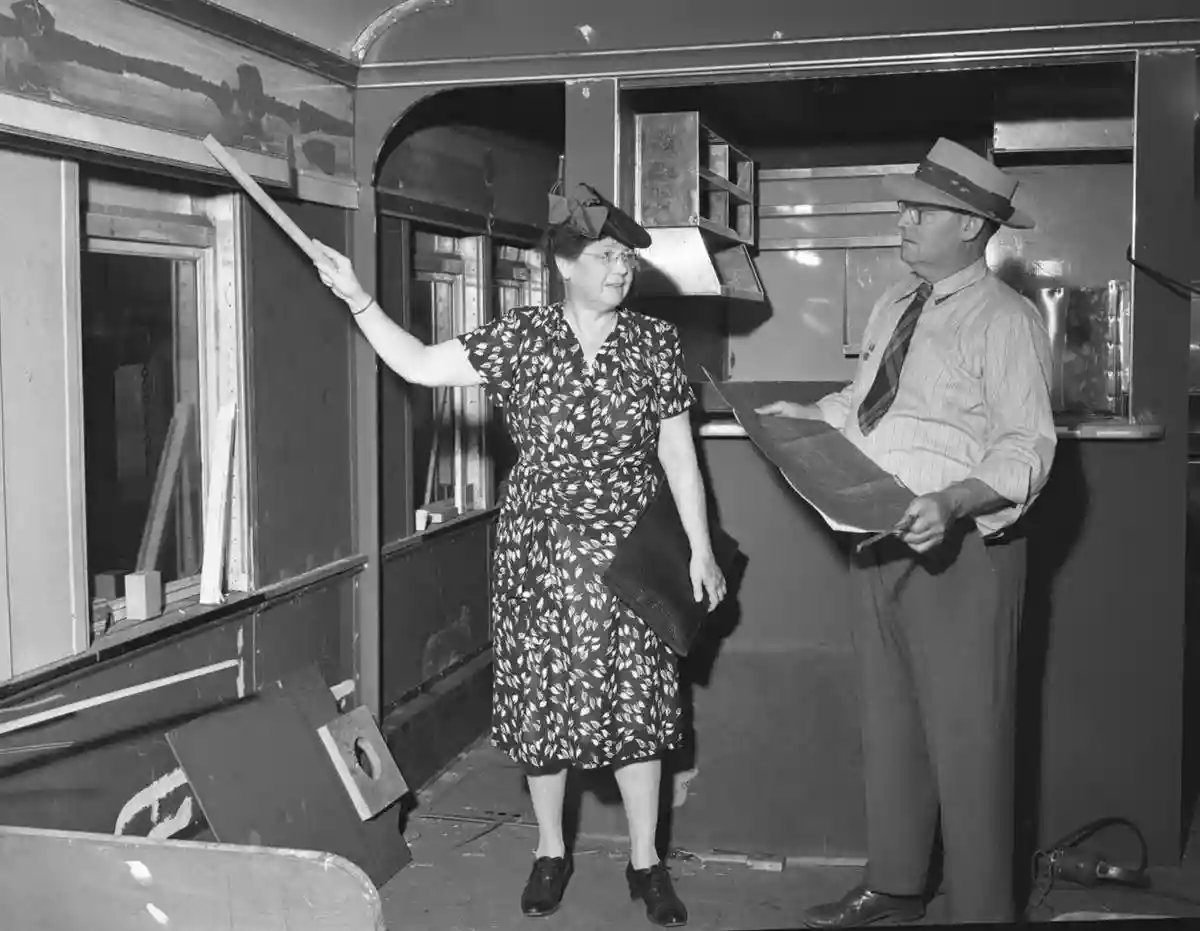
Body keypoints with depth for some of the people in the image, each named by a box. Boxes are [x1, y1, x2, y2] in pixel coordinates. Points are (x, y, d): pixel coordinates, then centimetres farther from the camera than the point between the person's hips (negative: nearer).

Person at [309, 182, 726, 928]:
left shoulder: (654, 342, 0)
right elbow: (418, 365, -2)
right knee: (542, 698, 8)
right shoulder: (519, 337, -1)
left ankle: (646, 860, 20)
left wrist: (702, 549, 0)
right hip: (541, 549, 0)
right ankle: (551, 851, 27)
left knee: (636, 699, 4)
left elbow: (678, 453, 2)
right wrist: (358, 299, -10)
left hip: (629, 551, 0)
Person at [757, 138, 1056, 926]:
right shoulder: (895, 304, 12)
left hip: (961, 550, -8)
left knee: (966, 736, 1)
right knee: (890, 725, 18)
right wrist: (811, 414, 10)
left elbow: (1025, 447, -21)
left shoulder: (1003, 319, -13)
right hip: (885, 542, 8)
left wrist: (952, 502, -36)